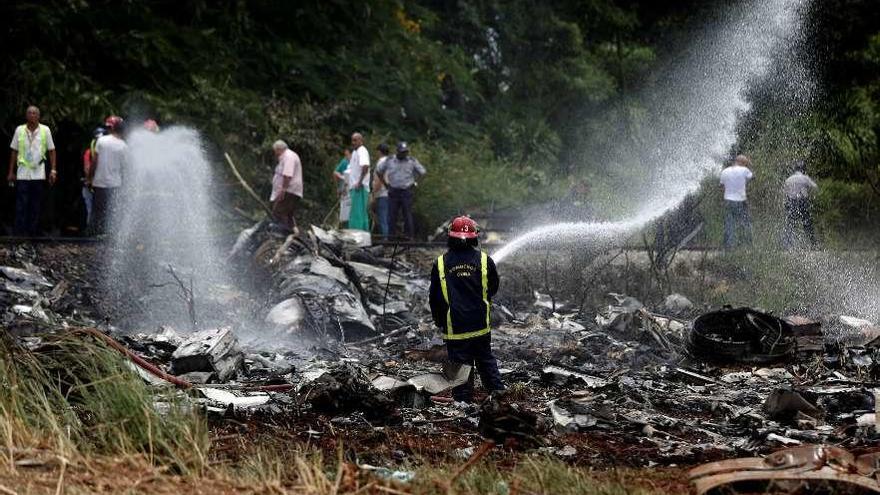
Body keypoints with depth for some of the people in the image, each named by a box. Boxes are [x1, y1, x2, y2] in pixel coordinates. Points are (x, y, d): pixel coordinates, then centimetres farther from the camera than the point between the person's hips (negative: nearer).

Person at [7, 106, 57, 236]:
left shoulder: (45, 130, 1)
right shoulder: (19, 130, 2)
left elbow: (51, 151, 5)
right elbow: (14, 151, 8)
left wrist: (53, 170, -1)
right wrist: (11, 172, 6)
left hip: (39, 175, 1)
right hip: (22, 174, -1)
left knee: (36, 207, 6)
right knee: (21, 207, -5)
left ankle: (34, 234, 12)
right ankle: (20, 235, -6)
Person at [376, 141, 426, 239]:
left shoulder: (412, 161, 3)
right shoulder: (390, 161, 5)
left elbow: (423, 172, 11)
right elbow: (379, 171, 16)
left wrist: (414, 182, 6)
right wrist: (385, 183, 10)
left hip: (406, 192, -1)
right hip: (393, 192, 1)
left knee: (407, 215, -4)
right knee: (392, 215, 0)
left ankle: (410, 236, -1)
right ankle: (392, 236, 4)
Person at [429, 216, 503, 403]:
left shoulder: (440, 263, -7)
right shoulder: (484, 260, -6)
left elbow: (434, 297, 1)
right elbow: (493, 288, 9)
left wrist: (438, 320, 17)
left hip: (454, 328, -2)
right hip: (480, 324, 2)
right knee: (486, 361, 18)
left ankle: (464, 402, 6)